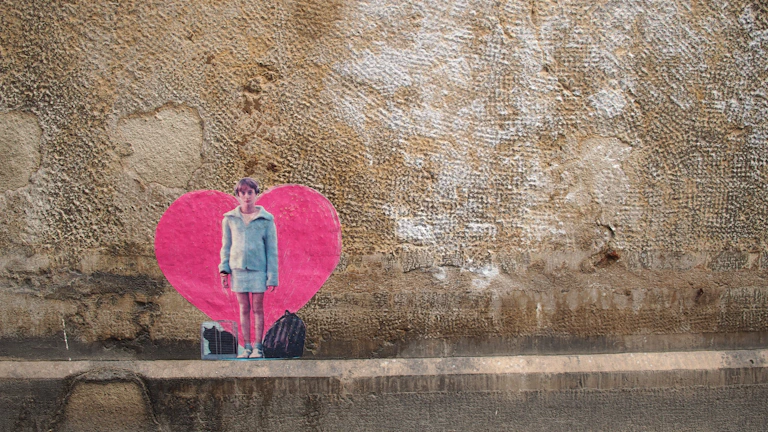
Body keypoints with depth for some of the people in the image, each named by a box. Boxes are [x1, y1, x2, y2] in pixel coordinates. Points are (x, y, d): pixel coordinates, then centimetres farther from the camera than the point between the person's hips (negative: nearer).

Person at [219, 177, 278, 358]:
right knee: (244, 309, 6)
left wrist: (272, 276, -3)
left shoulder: (266, 219, 0)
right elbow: (226, 246, 12)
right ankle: (247, 347, 12)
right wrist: (224, 269, 2)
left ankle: (258, 346, 8)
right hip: (238, 269, 2)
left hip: (258, 269, -2)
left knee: (258, 308, 2)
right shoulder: (229, 218, 6)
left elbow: (272, 249, 1)